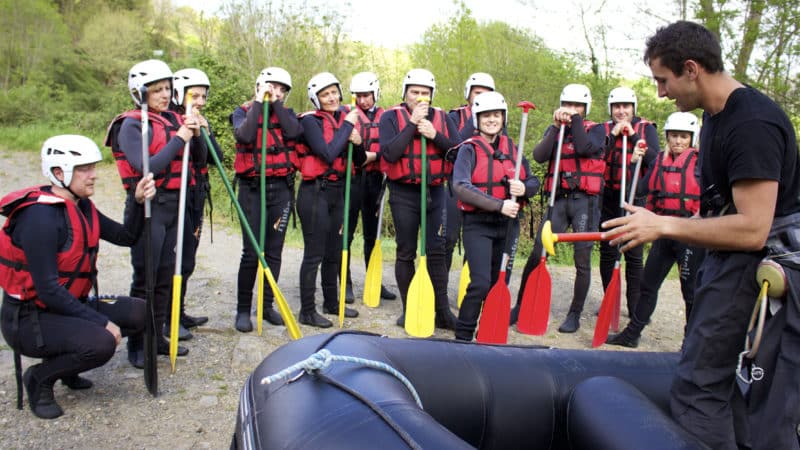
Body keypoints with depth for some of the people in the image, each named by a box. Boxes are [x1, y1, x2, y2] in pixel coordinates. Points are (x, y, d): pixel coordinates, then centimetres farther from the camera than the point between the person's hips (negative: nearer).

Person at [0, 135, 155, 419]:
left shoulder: (82, 207, 4)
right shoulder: (41, 217, -23)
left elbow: (126, 237, 7)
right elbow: (48, 290, -26)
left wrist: (139, 202, -11)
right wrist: (101, 322, -23)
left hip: (69, 305, 9)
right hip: (29, 319, -9)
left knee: (140, 313, -1)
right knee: (102, 343, -30)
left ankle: (66, 364, 13)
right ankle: (40, 378, 1)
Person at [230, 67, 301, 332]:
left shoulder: (286, 113, 11)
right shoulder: (243, 112, 4)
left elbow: (294, 132, -11)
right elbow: (244, 135, -18)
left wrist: (276, 104, -7)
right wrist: (259, 102, -12)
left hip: (281, 188, 3)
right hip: (252, 188, -3)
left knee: (274, 251, 7)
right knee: (252, 252, -4)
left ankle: (267, 304, 20)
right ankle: (243, 309, 9)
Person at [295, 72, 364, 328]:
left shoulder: (344, 118, 10)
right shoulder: (310, 121, -10)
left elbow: (359, 161, 12)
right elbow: (328, 154, -24)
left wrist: (357, 141, -8)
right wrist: (347, 125, -15)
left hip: (337, 191, 7)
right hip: (315, 191, -7)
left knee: (334, 252, 16)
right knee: (314, 254, -3)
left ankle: (331, 302, 31)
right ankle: (307, 311, 7)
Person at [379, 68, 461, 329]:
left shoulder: (441, 118, 7)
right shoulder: (391, 117, -2)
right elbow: (389, 153, -17)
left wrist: (434, 135, -16)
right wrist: (412, 124, -19)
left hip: (435, 191, 2)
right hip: (404, 193, -2)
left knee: (437, 252, 2)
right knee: (406, 253, 5)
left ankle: (443, 312, 8)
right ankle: (408, 310, 17)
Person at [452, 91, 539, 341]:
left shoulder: (512, 148, 10)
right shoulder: (469, 149, -5)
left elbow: (534, 181, 12)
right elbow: (461, 186, -19)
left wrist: (524, 188, -13)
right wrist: (499, 205, -24)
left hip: (508, 224, 5)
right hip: (478, 224, -5)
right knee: (481, 283, -14)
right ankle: (463, 335, 2)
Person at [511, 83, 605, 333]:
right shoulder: (554, 129, 13)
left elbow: (584, 149, -17)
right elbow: (539, 155, -5)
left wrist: (575, 120, -8)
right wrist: (556, 126, -9)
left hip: (585, 200, -2)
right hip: (559, 199, 2)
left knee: (582, 259, 1)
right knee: (537, 254, -3)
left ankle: (575, 315, 13)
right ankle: (520, 305, 9)